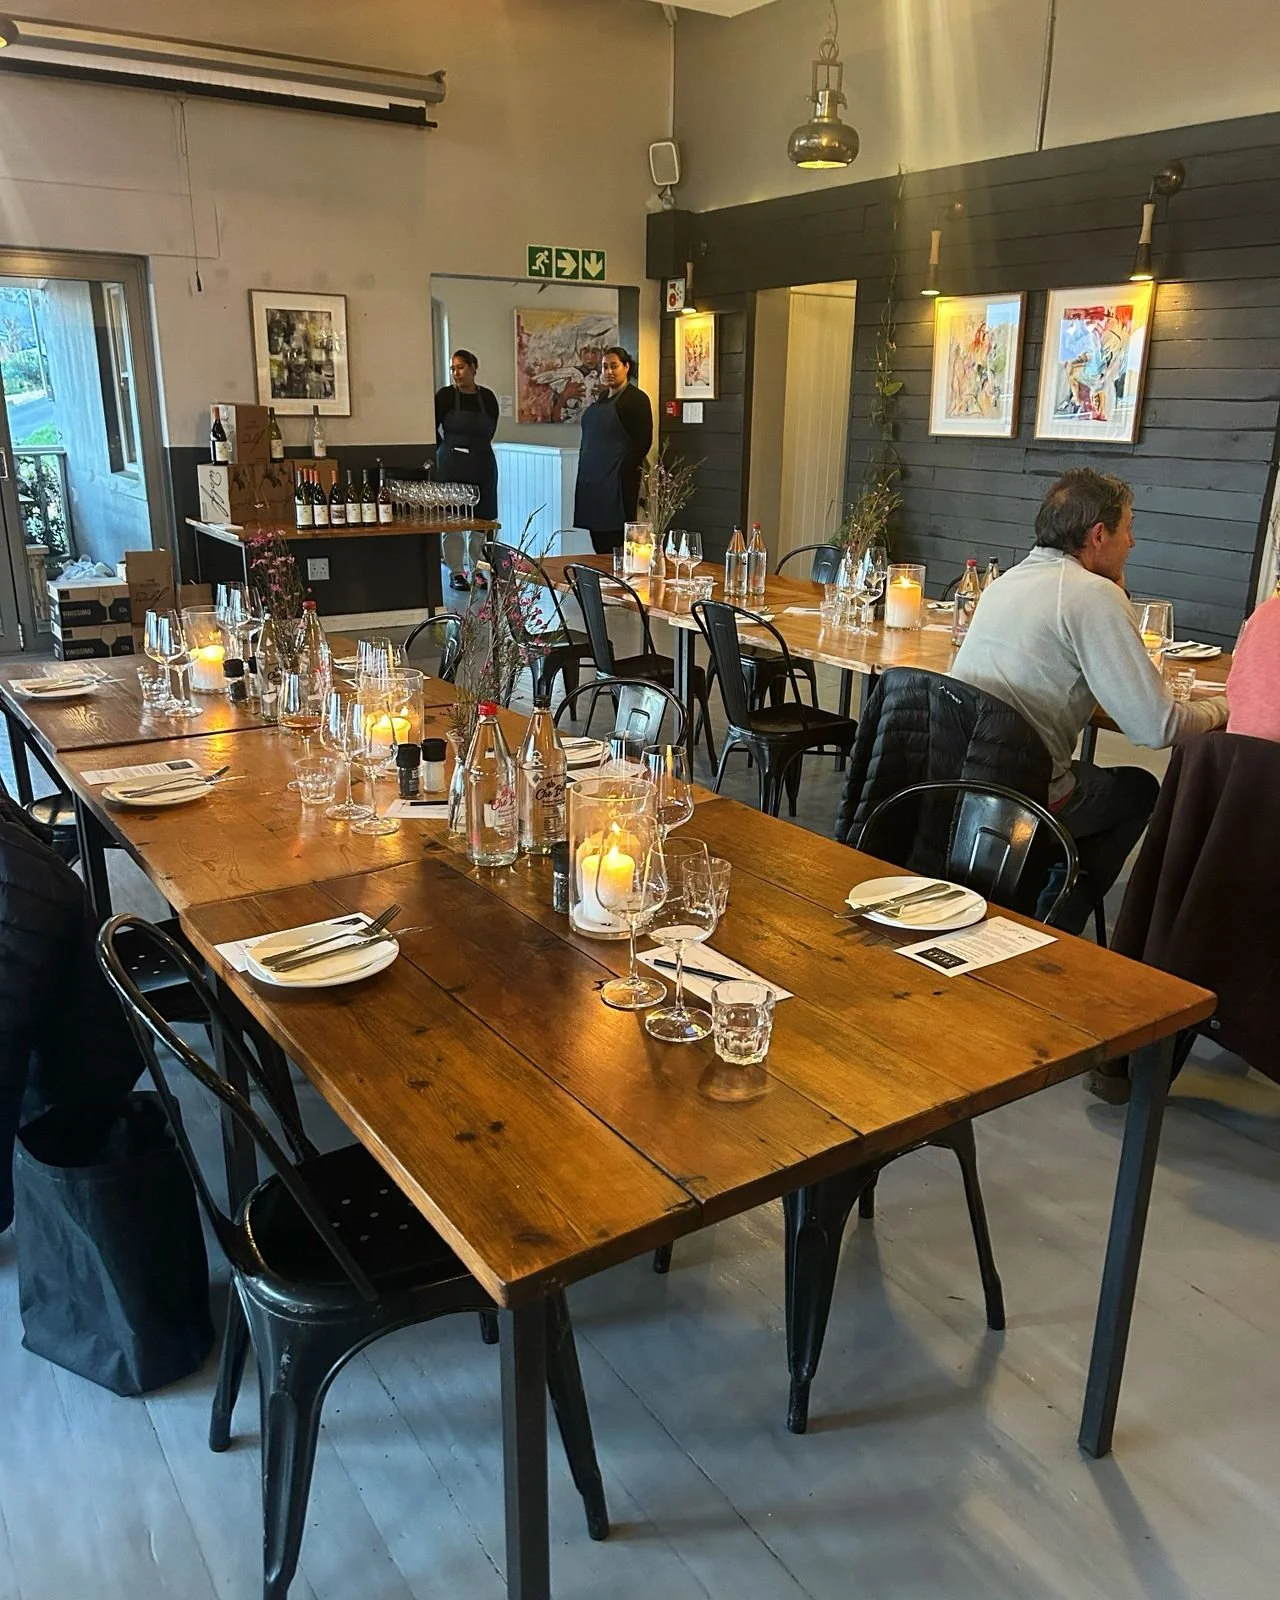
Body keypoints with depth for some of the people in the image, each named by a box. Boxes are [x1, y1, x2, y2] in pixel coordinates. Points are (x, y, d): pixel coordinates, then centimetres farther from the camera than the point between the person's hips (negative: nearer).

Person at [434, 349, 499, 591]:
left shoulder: (487, 397, 3)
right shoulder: (445, 395, -3)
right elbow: (432, 429, 3)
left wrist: (476, 449, 14)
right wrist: (450, 450, 9)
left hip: (482, 464, 3)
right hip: (451, 466, -3)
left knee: (483, 519, 5)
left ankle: (477, 570, 15)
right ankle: (456, 573, 6)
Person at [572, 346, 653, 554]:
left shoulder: (636, 398, -6)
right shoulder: (600, 398, 17)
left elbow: (643, 441, -12)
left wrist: (625, 472, -15)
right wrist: (585, 471, 12)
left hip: (618, 480, -8)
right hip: (592, 478, 8)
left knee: (615, 538, -7)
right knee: (598, 543, 9)